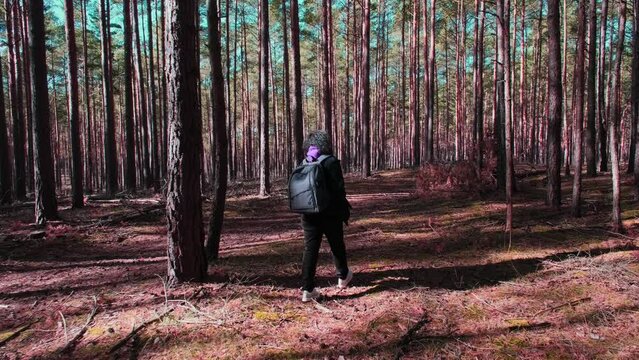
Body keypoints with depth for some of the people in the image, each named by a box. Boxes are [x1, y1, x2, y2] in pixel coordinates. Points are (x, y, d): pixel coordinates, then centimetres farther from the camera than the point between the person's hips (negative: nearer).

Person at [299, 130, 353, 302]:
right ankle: (343, 276, 38)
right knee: (337, 246, 17)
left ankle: (307, 289, 2)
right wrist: (345, 211, -4)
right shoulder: (331, 162, -10)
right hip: (330, 213, -3)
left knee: (310, 249, 4)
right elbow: (338, 189, -13)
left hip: (309, 214, 4)